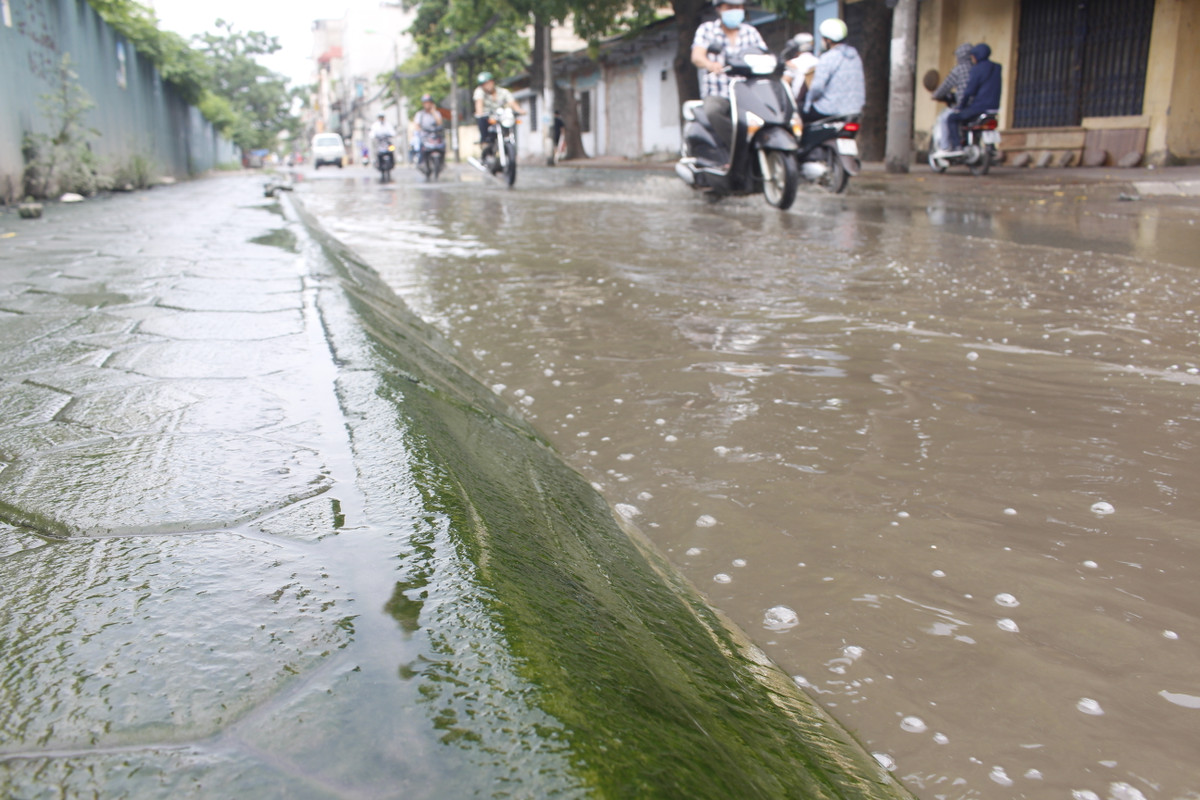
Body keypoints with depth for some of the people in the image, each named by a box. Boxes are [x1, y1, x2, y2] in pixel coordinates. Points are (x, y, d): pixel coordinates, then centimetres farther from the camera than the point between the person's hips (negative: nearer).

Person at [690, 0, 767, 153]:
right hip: (717, 94, -2)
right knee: (712, 111, -36)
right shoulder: (706, 29, 8)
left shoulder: (751, 32, 17)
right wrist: (712, 65, -34)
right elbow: (697, 56, -10)